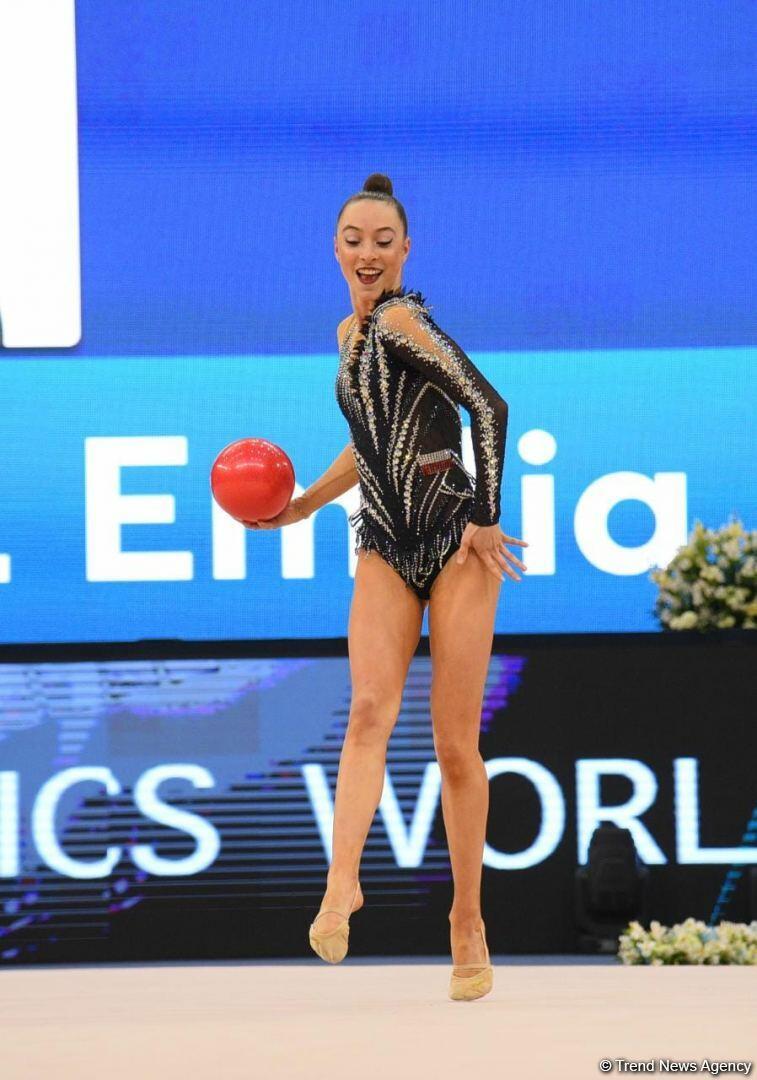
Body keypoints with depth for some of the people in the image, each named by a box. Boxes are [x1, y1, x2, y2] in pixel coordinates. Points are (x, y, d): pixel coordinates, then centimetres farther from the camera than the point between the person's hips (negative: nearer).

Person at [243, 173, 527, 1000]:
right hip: (385, 546, 6)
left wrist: (484, 519, -17)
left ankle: (468, 923, 8)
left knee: (455, 745, -3)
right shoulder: (350, 334, 14)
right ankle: (341, 885, -33)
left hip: (455, 543, -6)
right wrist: (303, 505, 22)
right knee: (370, 707, -18)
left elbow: (489, 407, -19)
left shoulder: (403, 321, -12)